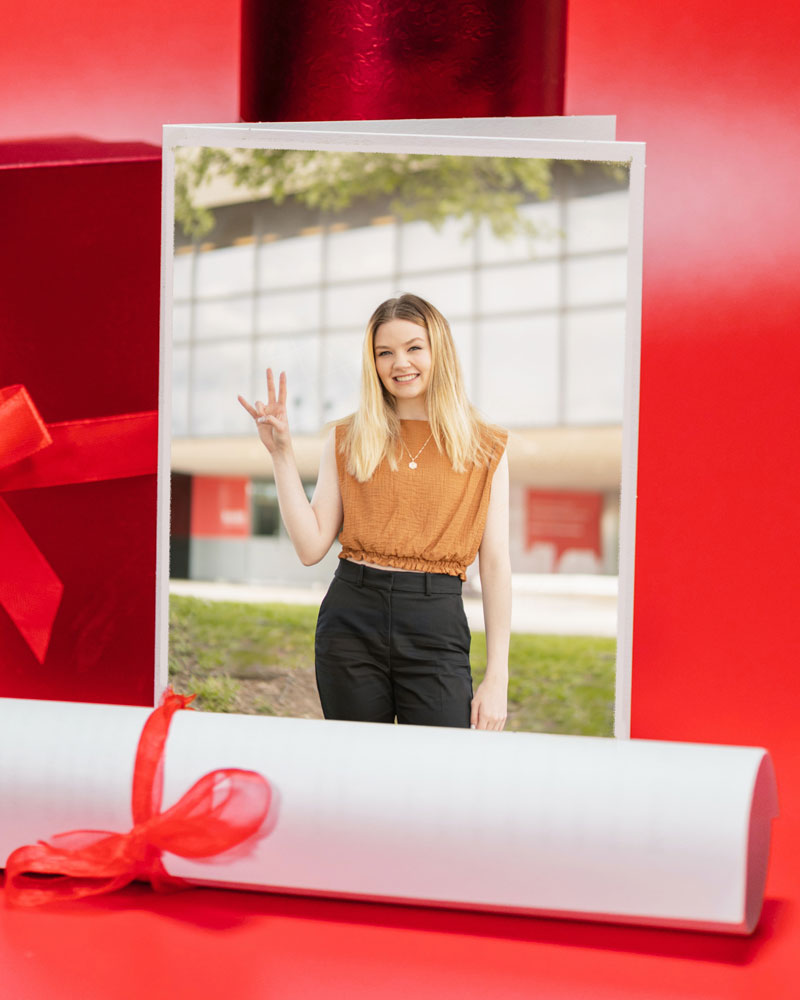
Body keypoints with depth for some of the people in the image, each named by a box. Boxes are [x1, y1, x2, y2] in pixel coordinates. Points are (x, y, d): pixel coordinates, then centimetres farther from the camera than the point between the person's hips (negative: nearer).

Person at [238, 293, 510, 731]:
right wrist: (281, 452, -3)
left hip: (437, 626, -1)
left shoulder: (484, 448, 4)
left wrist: (497, 678, -3)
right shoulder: (348, 440, 8)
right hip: (351, 619, 2)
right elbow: (311, 546, 3)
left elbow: (495, 565, 2)